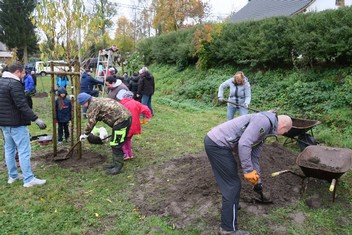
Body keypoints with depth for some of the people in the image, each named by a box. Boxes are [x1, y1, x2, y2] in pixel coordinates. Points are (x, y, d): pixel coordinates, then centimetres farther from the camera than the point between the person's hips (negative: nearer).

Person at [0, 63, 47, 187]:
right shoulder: (14, 84, -18)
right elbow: (22, 105, -24)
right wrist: (36, 119, -24)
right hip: (16, 123, -10)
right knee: (24, 151, -6)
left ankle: (13, 175, 27)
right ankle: (29, 179, -3)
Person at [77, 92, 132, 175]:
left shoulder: (93, 104, -9)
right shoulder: (98, 101, 22)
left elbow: (91, 121, -10)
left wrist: (85, 134, 1)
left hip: (122, 120, -11)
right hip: (125, 117, 11)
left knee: (116, 144, -5)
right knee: (114, 143, 19)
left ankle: (118, 167, 3)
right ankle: (115, 163, 29)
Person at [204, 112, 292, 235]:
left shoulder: (263, 130, 21)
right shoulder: (264, 121, -11)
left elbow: (254, 156, 28)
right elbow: (243, 144, -22)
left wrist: (257, 180, 34)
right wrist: (248, 170, -13)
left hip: (215, 142, 10)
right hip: (217, 144, -10)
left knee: (230, 181, 28)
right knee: (232, 185, 1)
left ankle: (230, 205, 51)